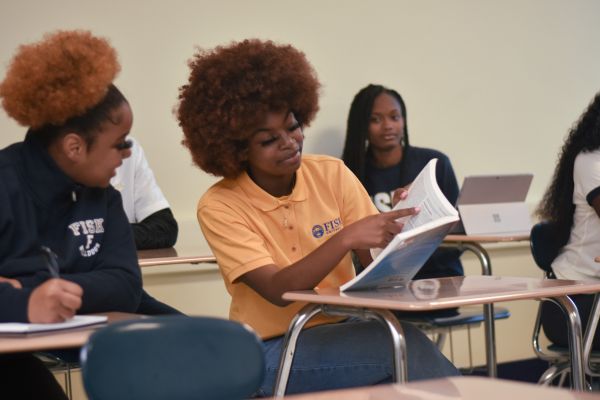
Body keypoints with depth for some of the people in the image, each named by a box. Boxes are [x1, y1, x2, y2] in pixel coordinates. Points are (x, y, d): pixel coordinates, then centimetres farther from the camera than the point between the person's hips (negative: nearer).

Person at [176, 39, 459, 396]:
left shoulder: (332, 174, 2)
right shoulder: (220, 206, -9)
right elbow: (277, 291, -20)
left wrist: (399, 237, -24)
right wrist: (346, 238, -31)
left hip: (344, 329, 4)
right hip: (273, 350, -3)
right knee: (403, 344, -27)